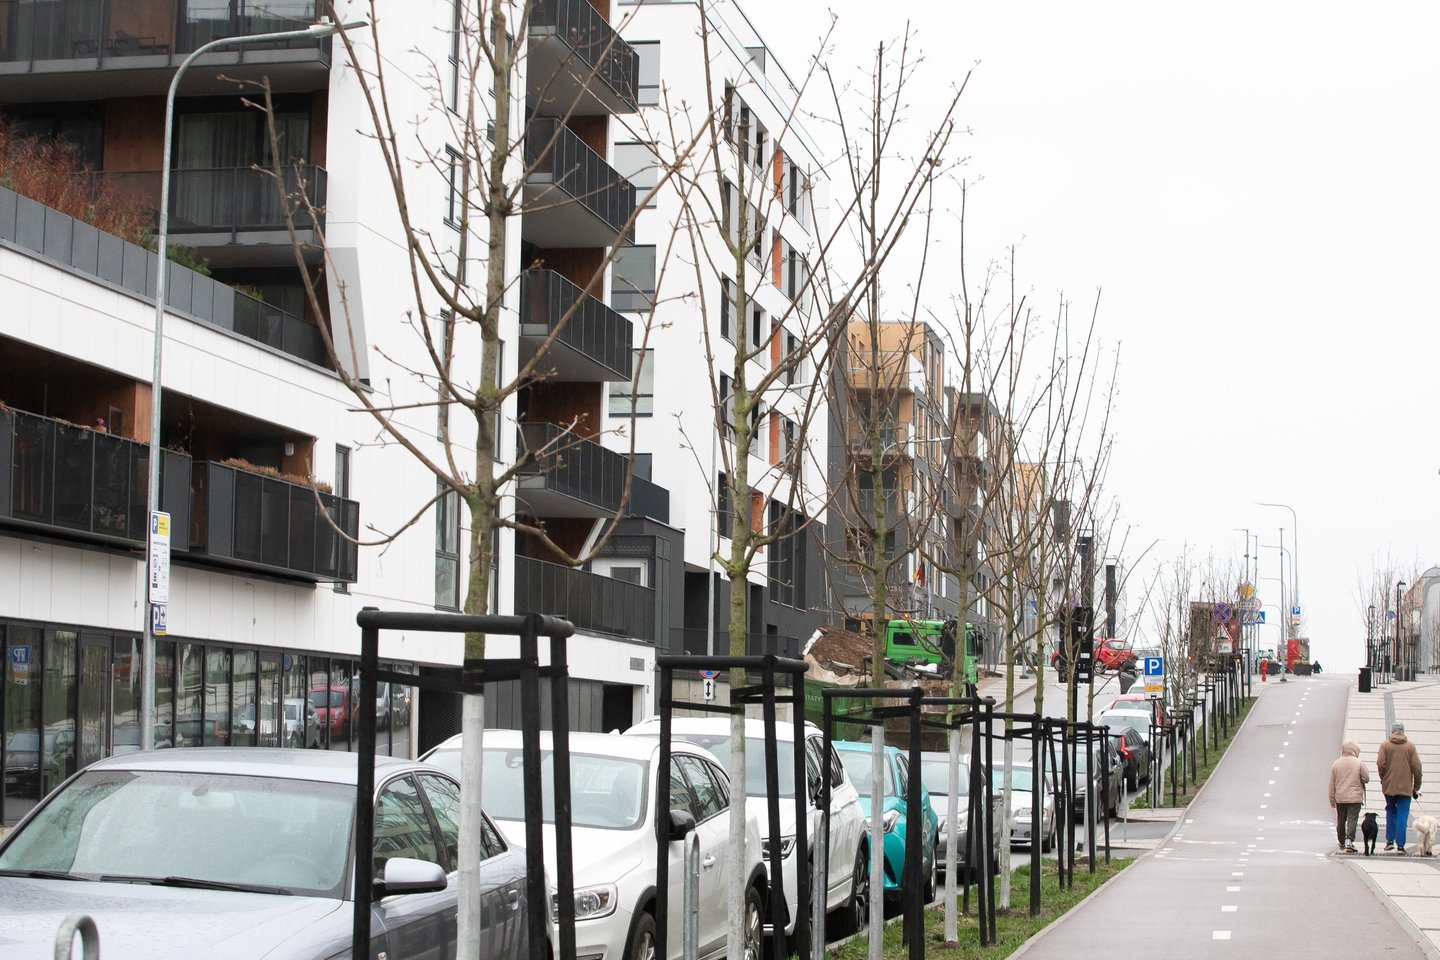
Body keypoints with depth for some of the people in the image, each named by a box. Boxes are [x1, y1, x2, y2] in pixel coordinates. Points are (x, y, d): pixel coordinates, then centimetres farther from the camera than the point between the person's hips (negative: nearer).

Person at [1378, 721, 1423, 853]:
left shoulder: (1385, 745, -2)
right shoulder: (1410, 746, 0)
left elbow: (1380, 764, -9)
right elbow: (1417, 767, -2)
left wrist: (1383, 779, 8)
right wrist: (1416, 786, 7)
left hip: (1389, 786, 1)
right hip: (1405, 787, -1)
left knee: (1390, 812, 18)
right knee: (1402, 815, 1)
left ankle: (1390, 840, 14)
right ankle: (1400, 845, -5)